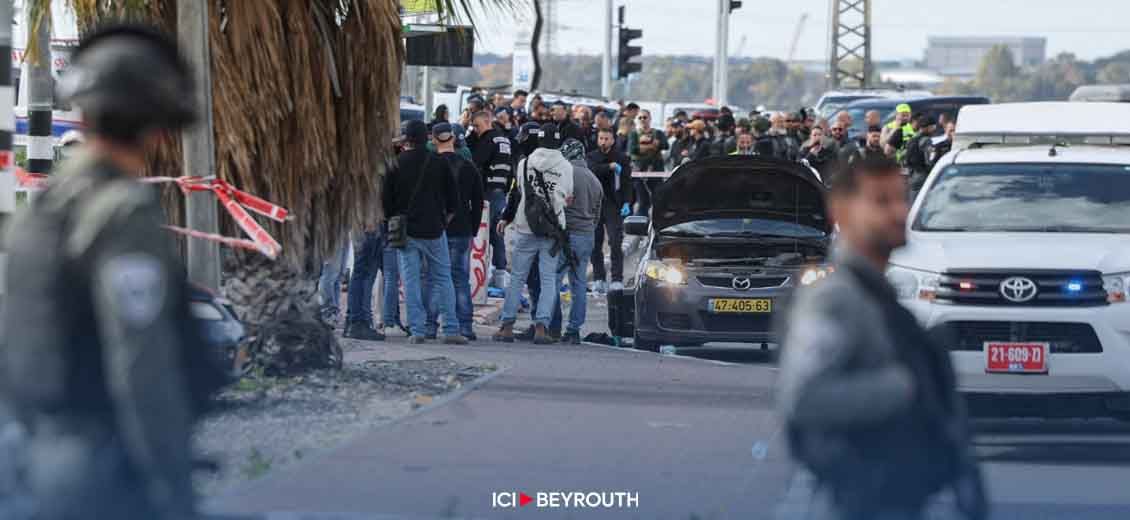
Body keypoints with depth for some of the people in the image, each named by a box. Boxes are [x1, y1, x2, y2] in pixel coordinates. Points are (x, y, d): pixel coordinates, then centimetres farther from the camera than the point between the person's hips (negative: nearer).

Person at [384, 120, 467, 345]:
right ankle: (451, 329, 2)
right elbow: (453, 199, 3)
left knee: (411, 281, 2)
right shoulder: (439, 163, -1)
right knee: (443, 278, 7)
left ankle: (417, 330, -3)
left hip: (406, 231, -1)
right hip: (434, 229, 1)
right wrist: (446, 219, 16)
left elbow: (386, 200, -2)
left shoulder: (396, 164, -4)